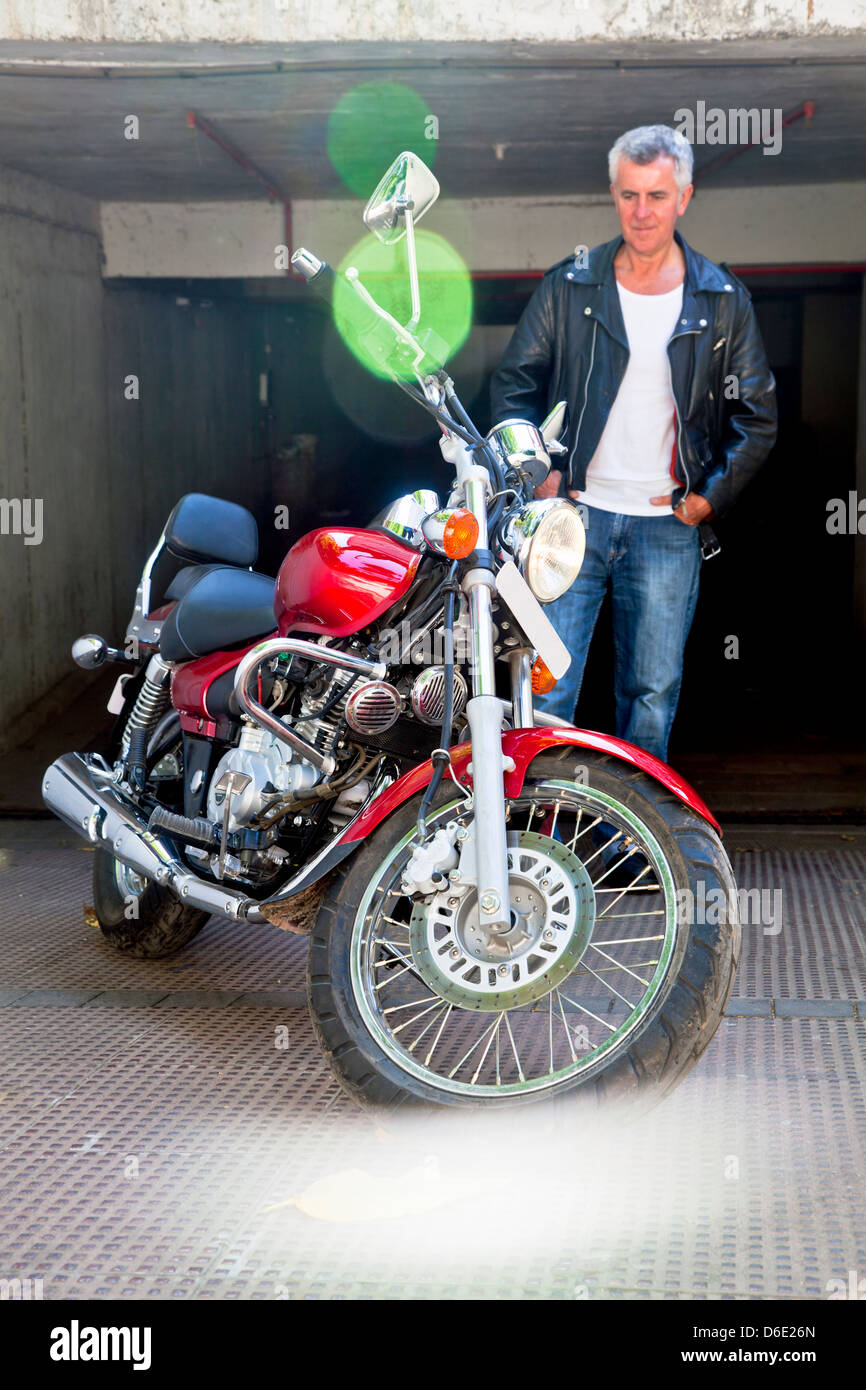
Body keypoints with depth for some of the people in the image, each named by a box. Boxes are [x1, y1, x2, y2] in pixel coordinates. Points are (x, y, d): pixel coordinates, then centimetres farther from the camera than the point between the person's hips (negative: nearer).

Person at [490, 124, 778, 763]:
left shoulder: (724, 300, 4)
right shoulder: (569, 286, 3)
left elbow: (757, 416, 9)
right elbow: (513, 384, 8)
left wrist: (713, 495, -2)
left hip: (669, 525, 1)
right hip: (573, 514, -1)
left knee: (654, 691, 8)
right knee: (546, 685, -4)